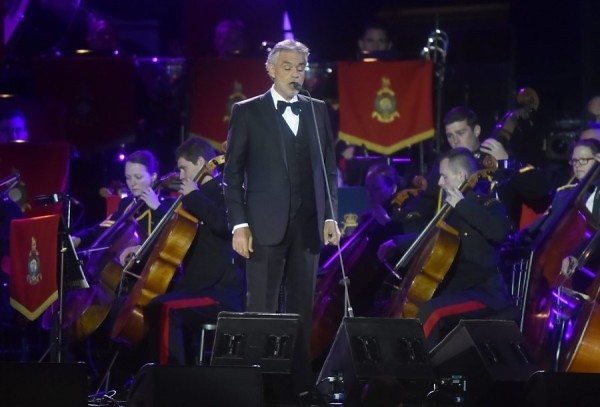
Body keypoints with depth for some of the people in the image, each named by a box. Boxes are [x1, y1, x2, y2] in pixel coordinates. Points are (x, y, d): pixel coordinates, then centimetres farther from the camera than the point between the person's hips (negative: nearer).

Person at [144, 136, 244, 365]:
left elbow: (223, 224, -30)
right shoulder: (202, 197, 19)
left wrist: (193, 196, -18)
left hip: (222, 293, -10)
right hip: (198, 286, 10)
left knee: (163, 310, -31)